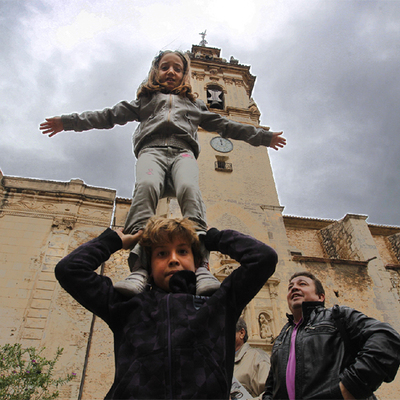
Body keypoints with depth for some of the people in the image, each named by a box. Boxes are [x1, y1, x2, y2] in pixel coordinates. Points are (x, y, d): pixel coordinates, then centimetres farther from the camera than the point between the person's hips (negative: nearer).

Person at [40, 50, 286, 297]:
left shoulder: (193, 104, 37)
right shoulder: (145, 100, 35)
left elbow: (224, 125, 35)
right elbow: (110, 115, 29)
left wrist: (263, 137, 32)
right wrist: (68, 122, 22)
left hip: (183, 151, 1)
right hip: (151, 149, 0)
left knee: (189, 188, -34)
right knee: (146, 186, -35)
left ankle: (201, 265, -48)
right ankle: (139, 268, -48)